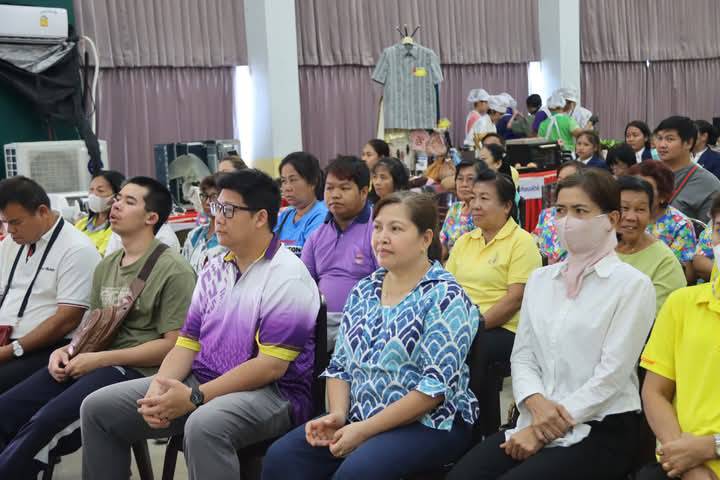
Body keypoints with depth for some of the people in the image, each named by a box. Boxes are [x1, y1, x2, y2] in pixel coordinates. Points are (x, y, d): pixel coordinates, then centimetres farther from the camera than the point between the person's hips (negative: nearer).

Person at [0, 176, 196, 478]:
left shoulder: (172, 270, -8)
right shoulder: (106, 266, 17)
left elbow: (174, 344, -14)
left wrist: (100, 359, -14)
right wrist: (66, 350, -1)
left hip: (137, 371, -7)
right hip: (94, 362, 8)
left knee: (43, 425, -27)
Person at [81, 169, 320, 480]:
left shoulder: (287, 277, -12)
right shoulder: (214, 271, 13)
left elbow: (271, 366, -18)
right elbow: (188, 342, 11)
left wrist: (194, 398, -20)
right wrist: (159, 387, -9)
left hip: (270, 392, -8)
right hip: (202, 382, 8)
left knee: (204, 424, -40)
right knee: (98, 407, 0)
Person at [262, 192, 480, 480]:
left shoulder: (445, 298, -10)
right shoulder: (362, 291, 11)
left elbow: (438, 386, -17)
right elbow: (340, 365, 13)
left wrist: (365, 430, -18)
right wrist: (337, 415, -7)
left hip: (430, 424, -6)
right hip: (359, 419, 6)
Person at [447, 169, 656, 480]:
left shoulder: (632, 285, -6)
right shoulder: (540, 279, 13)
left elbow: (611, 375, -11)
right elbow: (522, 355, 9)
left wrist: (544, 430, -14)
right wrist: (536, 403, -12)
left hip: (603, 430, -4)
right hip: (535, 420, 5)